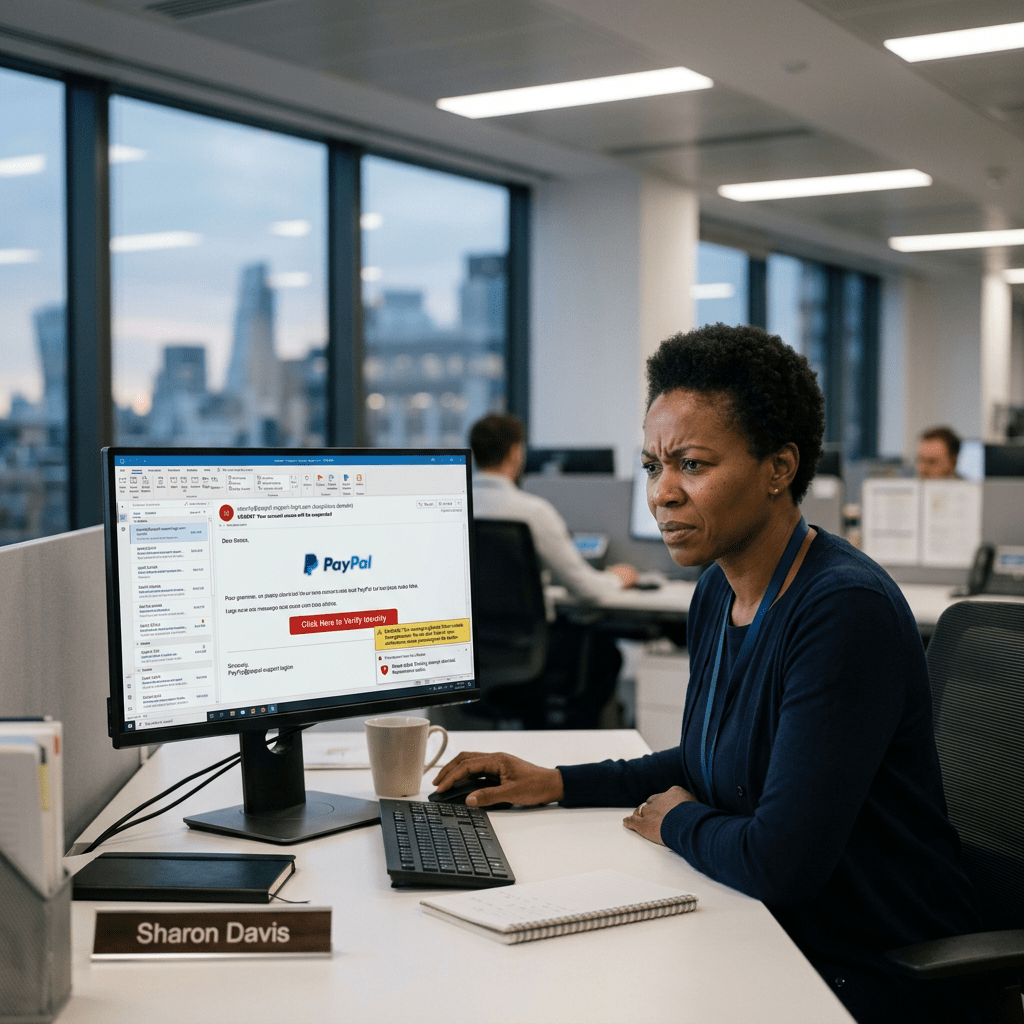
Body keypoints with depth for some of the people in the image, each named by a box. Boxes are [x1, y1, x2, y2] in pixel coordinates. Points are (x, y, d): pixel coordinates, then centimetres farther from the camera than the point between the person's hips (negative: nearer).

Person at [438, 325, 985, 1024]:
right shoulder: (719, 592, 3)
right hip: (772, 938, 7)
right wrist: (554, 783, 9)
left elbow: (780, 862, -30)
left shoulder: (846, 611, -26)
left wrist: (677, 822, -9)